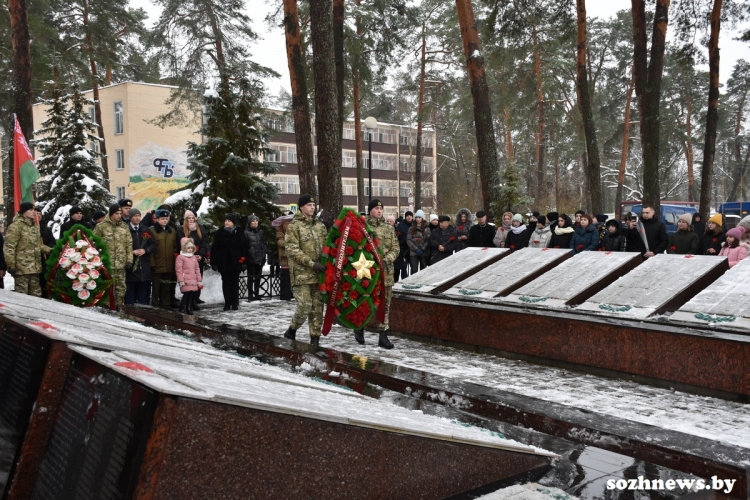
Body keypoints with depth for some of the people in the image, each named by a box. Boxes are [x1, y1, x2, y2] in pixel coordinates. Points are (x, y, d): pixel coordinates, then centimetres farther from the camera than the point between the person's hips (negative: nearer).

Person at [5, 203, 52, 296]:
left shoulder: (35, 226, 15)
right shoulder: (16, 226, -10)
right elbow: (9, 248, -13)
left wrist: (50, 250, 6)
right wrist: (11, 265, -15)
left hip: (35, 268, 8)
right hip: (22, 268, -8)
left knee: (36, 294, 14)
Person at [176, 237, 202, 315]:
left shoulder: (194, 257, 17)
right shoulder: (180, 257, -4)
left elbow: (197, 269, 18)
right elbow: (178, 269, -8)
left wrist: (199, 280, 15)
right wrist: (181, 280, -13)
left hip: (193, 280, 6)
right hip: (185, 280, -6)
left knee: (192, 294, 4)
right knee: (187, 293, -12)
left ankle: (189, 308, 13)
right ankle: (182, 309, 0)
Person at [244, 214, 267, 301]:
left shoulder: (261, 232, 11)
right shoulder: (246, 233, -5)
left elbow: (264, 245, 13)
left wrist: (264, 256, 6)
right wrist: (245, 256, -13)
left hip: (259, 259, 5)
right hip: (250, 259, -5)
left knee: (258, 277, 10)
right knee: (251, 277, 1)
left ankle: (257, 294, 19)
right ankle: (250, 294, 7)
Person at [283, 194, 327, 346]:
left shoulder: (320, 226, 13)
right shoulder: (294, 226, -4)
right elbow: (292, 250, -11)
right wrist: (312, 263, -17)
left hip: (319, 273, 5)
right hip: (301, 273, -5)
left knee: (317, 307, 6)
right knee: (305, 306, -10)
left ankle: (315, 338, 15)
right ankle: (291, 330, 15)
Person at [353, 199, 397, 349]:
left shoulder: (388, 229, 11)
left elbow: (395, 248, 8)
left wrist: (387, 259, -9)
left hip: (386, 272, 5)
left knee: (384, 304, 7)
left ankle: (383, 336, 13)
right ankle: (359, 328, 29)